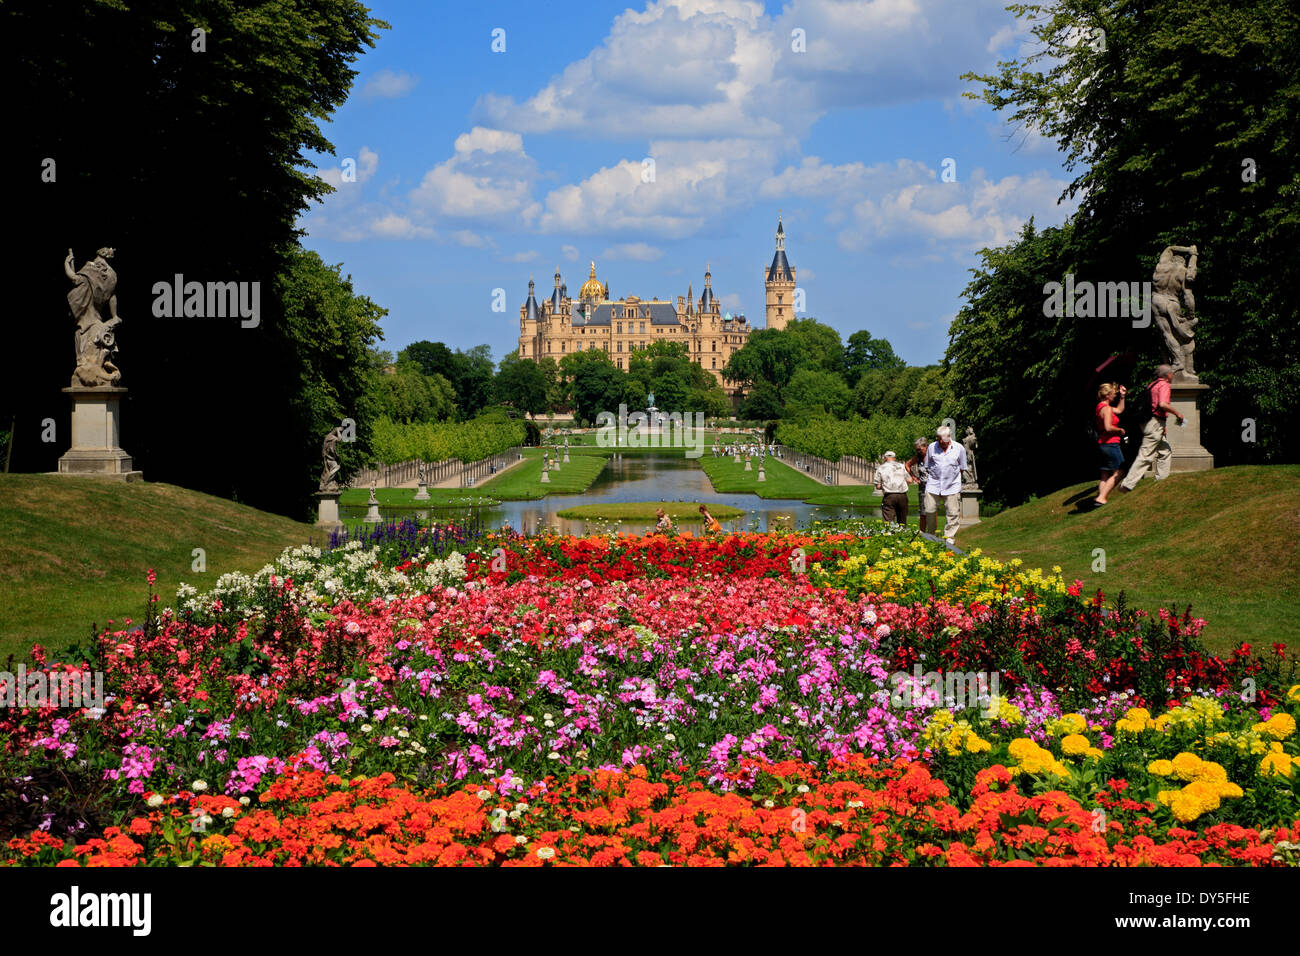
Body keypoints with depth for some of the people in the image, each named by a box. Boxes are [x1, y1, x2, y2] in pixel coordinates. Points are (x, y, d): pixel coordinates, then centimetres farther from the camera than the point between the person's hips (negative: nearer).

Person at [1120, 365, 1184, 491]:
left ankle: (1161, 480, 19)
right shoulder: (1164, 386, -10)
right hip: (1155, 424, -10)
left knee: (1166, 451, 18)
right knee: (1146, 455, -10)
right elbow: (1163, 404, -26)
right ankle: (1128, 484, -14)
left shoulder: (1153, 385, 17)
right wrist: (1177, 413, -11)